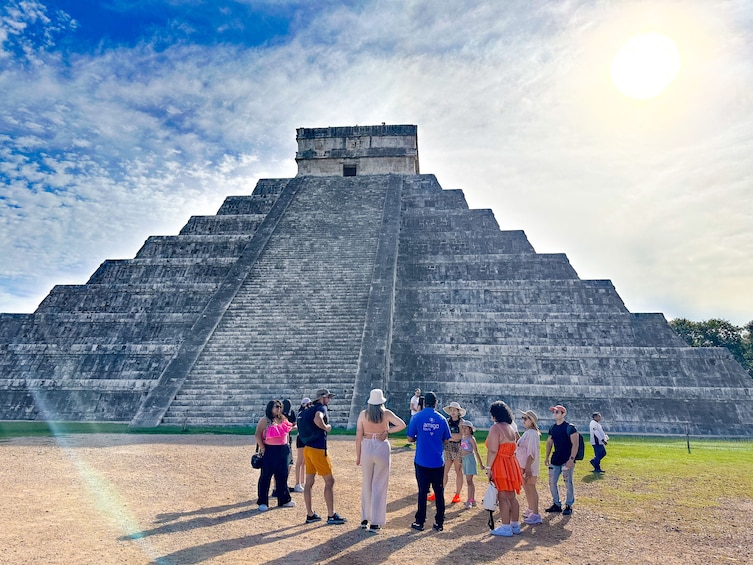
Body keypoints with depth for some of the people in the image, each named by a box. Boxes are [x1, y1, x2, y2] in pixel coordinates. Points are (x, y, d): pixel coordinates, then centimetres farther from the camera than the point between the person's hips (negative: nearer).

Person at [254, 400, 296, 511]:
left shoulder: (283, 419, 11)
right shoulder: (265, 420, -9)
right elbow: (257, 434, -13)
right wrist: (262, 448, -15)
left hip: (283, 450, 6)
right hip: (269, 451, -6)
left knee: (282, 475, 12)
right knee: (266, 476, 1)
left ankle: (284, 500, 23)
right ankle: (262, 502, 11)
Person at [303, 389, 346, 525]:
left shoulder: (311, 409, 14)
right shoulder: (321, 408, -12)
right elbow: (317, 420, -34)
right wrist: (326, 427, -17)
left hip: (307, 448, 9)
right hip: (318, 450, -9)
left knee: (309, 482, 12)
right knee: (329, 481, 0)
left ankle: (310, 515, 20)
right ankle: (331, 516, 4)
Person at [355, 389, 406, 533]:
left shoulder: (363, 414, -3)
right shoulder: (386, 413, -7)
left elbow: (358, 437, -3)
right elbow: (402, 425, -15)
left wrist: (358, 456, 6)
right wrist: (387, 431, -5)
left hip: (366, 448, 2)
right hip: (382, 448, -2)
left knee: (366, 484, 18)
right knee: (379, 486, 7)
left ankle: (365, 519, 27)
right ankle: (375, 523, 10)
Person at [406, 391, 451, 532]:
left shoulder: (417, 417, -7)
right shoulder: (441, 419, -1)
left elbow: (410, 438, -5)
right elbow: (446, 440, 6)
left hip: (422, 461, -1)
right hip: (438, 462, 1)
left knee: (422, 491, 7)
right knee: (439, 492, 11)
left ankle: (420, 522, 13)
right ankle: (439, 523, 16)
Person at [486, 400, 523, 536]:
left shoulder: (495, 428, -14)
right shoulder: (511, 427, 14)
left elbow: (493, 450, -20)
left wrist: (488, 467, -15)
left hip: (500, 464, -9)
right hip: (511, 463, 9)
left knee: (503, 497, -3)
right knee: (511, 496, 15)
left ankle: (506, 527, 2)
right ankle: (515, 525, 23)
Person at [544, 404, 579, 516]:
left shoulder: (570, 427, -11)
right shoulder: (552, 428, 9)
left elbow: (575, 444, -14)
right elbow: (549, 442, 18)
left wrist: (571, 459, -20)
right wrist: (547, 457, 13)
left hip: (567, 460, -7)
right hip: (555, 460, 7)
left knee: (568, 483, 1)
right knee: (552, 482, 8)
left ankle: (569, 506, 16)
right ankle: (556, 504, 22)